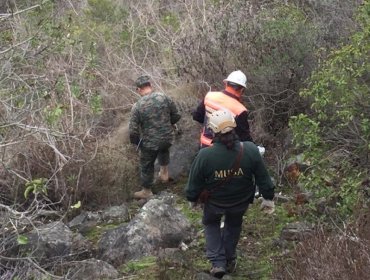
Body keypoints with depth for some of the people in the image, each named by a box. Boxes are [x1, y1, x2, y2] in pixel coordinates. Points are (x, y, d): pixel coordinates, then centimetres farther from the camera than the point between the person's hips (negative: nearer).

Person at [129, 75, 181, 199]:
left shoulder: (137, 106, -18)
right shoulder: (164, 97, -11)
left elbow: (133, 131, -15)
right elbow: (176, 116, -1)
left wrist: (137, 142, 5)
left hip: (149, 143, -3)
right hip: (167, 138, 3)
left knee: (147, 166, 20)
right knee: (164, 151, 39)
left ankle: (146, 191, 37)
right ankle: (164, 172, 43)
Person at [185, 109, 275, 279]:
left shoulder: (204, 155, -31)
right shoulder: (250, 150, -27)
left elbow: (194, 183, -15)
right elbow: (263, 178, -13)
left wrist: (192, 199, 7)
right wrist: (268, 198, 5)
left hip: (215, 202, -1)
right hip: (241, 201, 2)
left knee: (211, 223, 29)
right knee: (233, 225, 31)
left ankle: (217, 263, 22)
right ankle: (229, 260, 46)